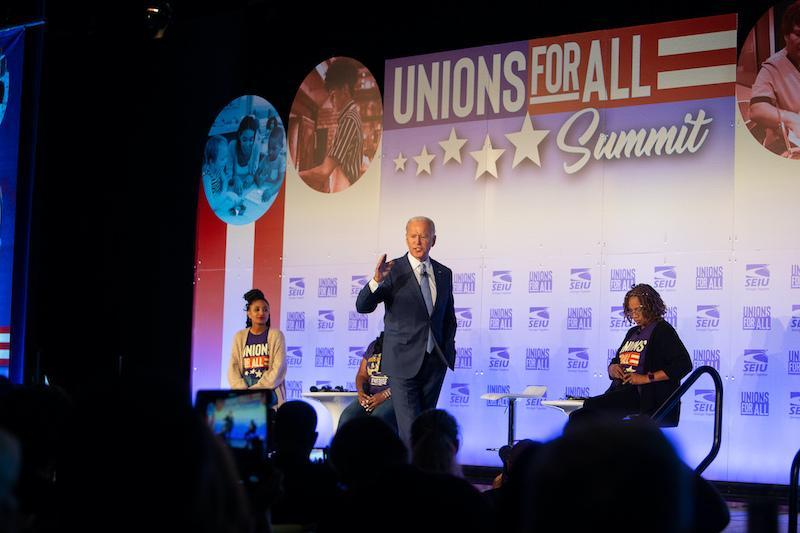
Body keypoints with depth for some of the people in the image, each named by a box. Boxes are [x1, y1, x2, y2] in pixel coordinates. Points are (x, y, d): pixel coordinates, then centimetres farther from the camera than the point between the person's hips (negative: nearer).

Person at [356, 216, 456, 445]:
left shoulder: (444, 273, 10)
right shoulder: (393, 271, -5)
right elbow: (363, 306, -14)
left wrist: (449, 351, 9)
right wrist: (377, 280, -31)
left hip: (435, 362, 5)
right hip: (403, 361, -5)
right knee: (410, 430, -11)